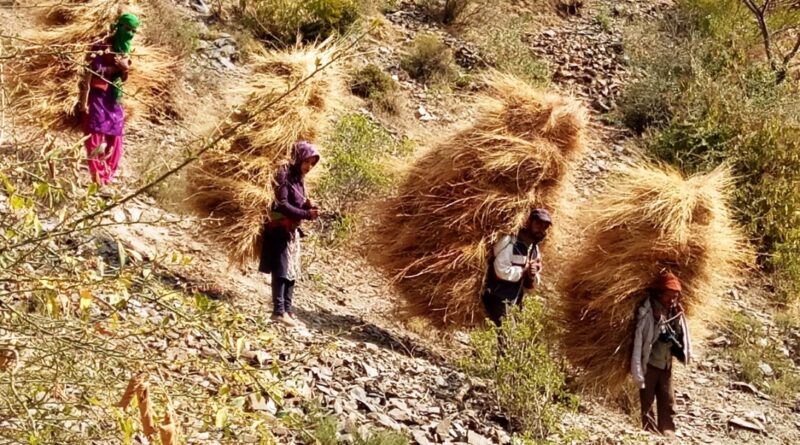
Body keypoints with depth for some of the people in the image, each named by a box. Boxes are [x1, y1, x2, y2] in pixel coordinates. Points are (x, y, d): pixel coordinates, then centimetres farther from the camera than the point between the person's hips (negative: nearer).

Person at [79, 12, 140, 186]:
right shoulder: (101, 46, -11)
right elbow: (91, 72, -15)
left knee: (114, 139, 7)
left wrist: (125, 68, -10)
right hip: (98, 96, -7)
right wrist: (84, 100, -21)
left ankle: (108, 177, 16)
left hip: (114, 98, 7)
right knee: (96, 138, -5)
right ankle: (98, 180, -3)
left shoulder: (125, 50, 11)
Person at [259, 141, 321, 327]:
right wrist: (306, 214, -24)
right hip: (280, 230, -9)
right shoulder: (284, 175, -13)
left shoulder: (299, 179, 13)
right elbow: (282, 205, -21)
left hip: (293, 231, 9)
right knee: (281, 270, -9)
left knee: (291, 271, 9)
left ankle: (288, 309, 15)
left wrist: (308, 206, -6)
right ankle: (279, 311, -7)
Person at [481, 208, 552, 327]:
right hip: (498, 301, -8)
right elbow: (502, 271, -24)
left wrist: (532, 276, -9)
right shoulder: (509, 242, -14)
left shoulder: (535, 250, 12)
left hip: (515, 304, 8)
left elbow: (531, 284, 14)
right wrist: (525, 270, -12)